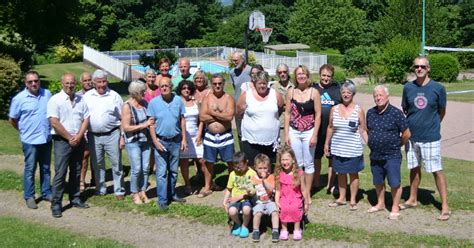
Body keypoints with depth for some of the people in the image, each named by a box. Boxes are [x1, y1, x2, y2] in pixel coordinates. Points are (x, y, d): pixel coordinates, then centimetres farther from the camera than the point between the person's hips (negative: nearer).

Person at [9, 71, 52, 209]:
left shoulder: (47, 94, 2)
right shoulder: (19, 98, -8)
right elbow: (12, 119, 1)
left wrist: (50, 129, 11)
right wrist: (24, 131, 8)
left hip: (46, 139, 4)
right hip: (30, 140, -4)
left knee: (46, 168, 14)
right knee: (30, 169, 4)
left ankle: (46, 193, 26)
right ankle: (29, 197, 14)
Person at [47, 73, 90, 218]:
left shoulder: (80, 100, 7)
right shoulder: (55, 100, -8)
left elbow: (86, 119, 6)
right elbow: (54, 123, -14)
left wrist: (78, 136, -7)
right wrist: (69, 138, -11)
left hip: (78, 140, 5)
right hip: (62, 141, -5)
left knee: (76, 172, 12)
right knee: (60, 173, -6)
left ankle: (75, 199, 23)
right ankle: (56, 204, -1)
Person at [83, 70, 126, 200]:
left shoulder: (114, 96, -1)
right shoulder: (87, 96, 5)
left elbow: (122, 118, 1)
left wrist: (122, 136, -4)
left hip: (111, 135, -2)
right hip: (93, 136, 3)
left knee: (116, 164, 2)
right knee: (97, 164, 13)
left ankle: (119, 190, 12)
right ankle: (100, 189, 26)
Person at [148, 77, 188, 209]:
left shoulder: (178, 100, 0)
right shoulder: (153, 102, -6)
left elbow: (182, 120, 5)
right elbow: (151, 123, -4)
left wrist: (184, 139, 2)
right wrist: (155, 141, -12)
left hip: (175, 140, 3)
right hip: (161, 141, -3)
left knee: (174, 171, 15)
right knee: (161, 172, -3)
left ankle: (171, 194, 30)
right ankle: (162, 200, 4)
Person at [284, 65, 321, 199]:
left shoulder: (314, 92, -5)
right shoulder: (291, 92, 1)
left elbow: (318, 114, -5)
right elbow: (287, 113, 5)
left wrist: (314, 135, -9)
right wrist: (286, 134, 1)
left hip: (309, 132, -2)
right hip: (294, 132, 2)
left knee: (308, 163, 8)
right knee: (296, 163, 9)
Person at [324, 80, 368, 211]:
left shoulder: (359, 110, -4)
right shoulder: (334, 109, 3)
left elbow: (363, 130, -1)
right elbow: (330, 128, 11)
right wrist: (326, 143, 12)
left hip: (353, 149, -3)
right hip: (338, 148, 3)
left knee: (353, 173, 6)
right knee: (340, 173, 12)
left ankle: (353, 200, 17)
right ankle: (341, 198, 26)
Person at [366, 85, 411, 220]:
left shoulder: (396, 113, -12)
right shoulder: (370, 113, 4)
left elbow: (406, 134, -7)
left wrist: (396, 145, 4)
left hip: (392, 156, -5)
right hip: (375, 156, 5)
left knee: (395, 183, -1)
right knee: (378, 182, 18)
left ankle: (395, 208, 15)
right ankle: (380, 203, 36)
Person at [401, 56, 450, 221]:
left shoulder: (438, 88, -8)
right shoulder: (408, 87, 0)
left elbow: (442, 111, 5)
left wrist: (432, 125, 11)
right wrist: (414, 122, 5)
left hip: (431, 137, -3)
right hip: (412, 136, 3)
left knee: (437, 171, -1)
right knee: (414, 168, 16)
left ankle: (445, 206, 7)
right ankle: (412, 200, 32)